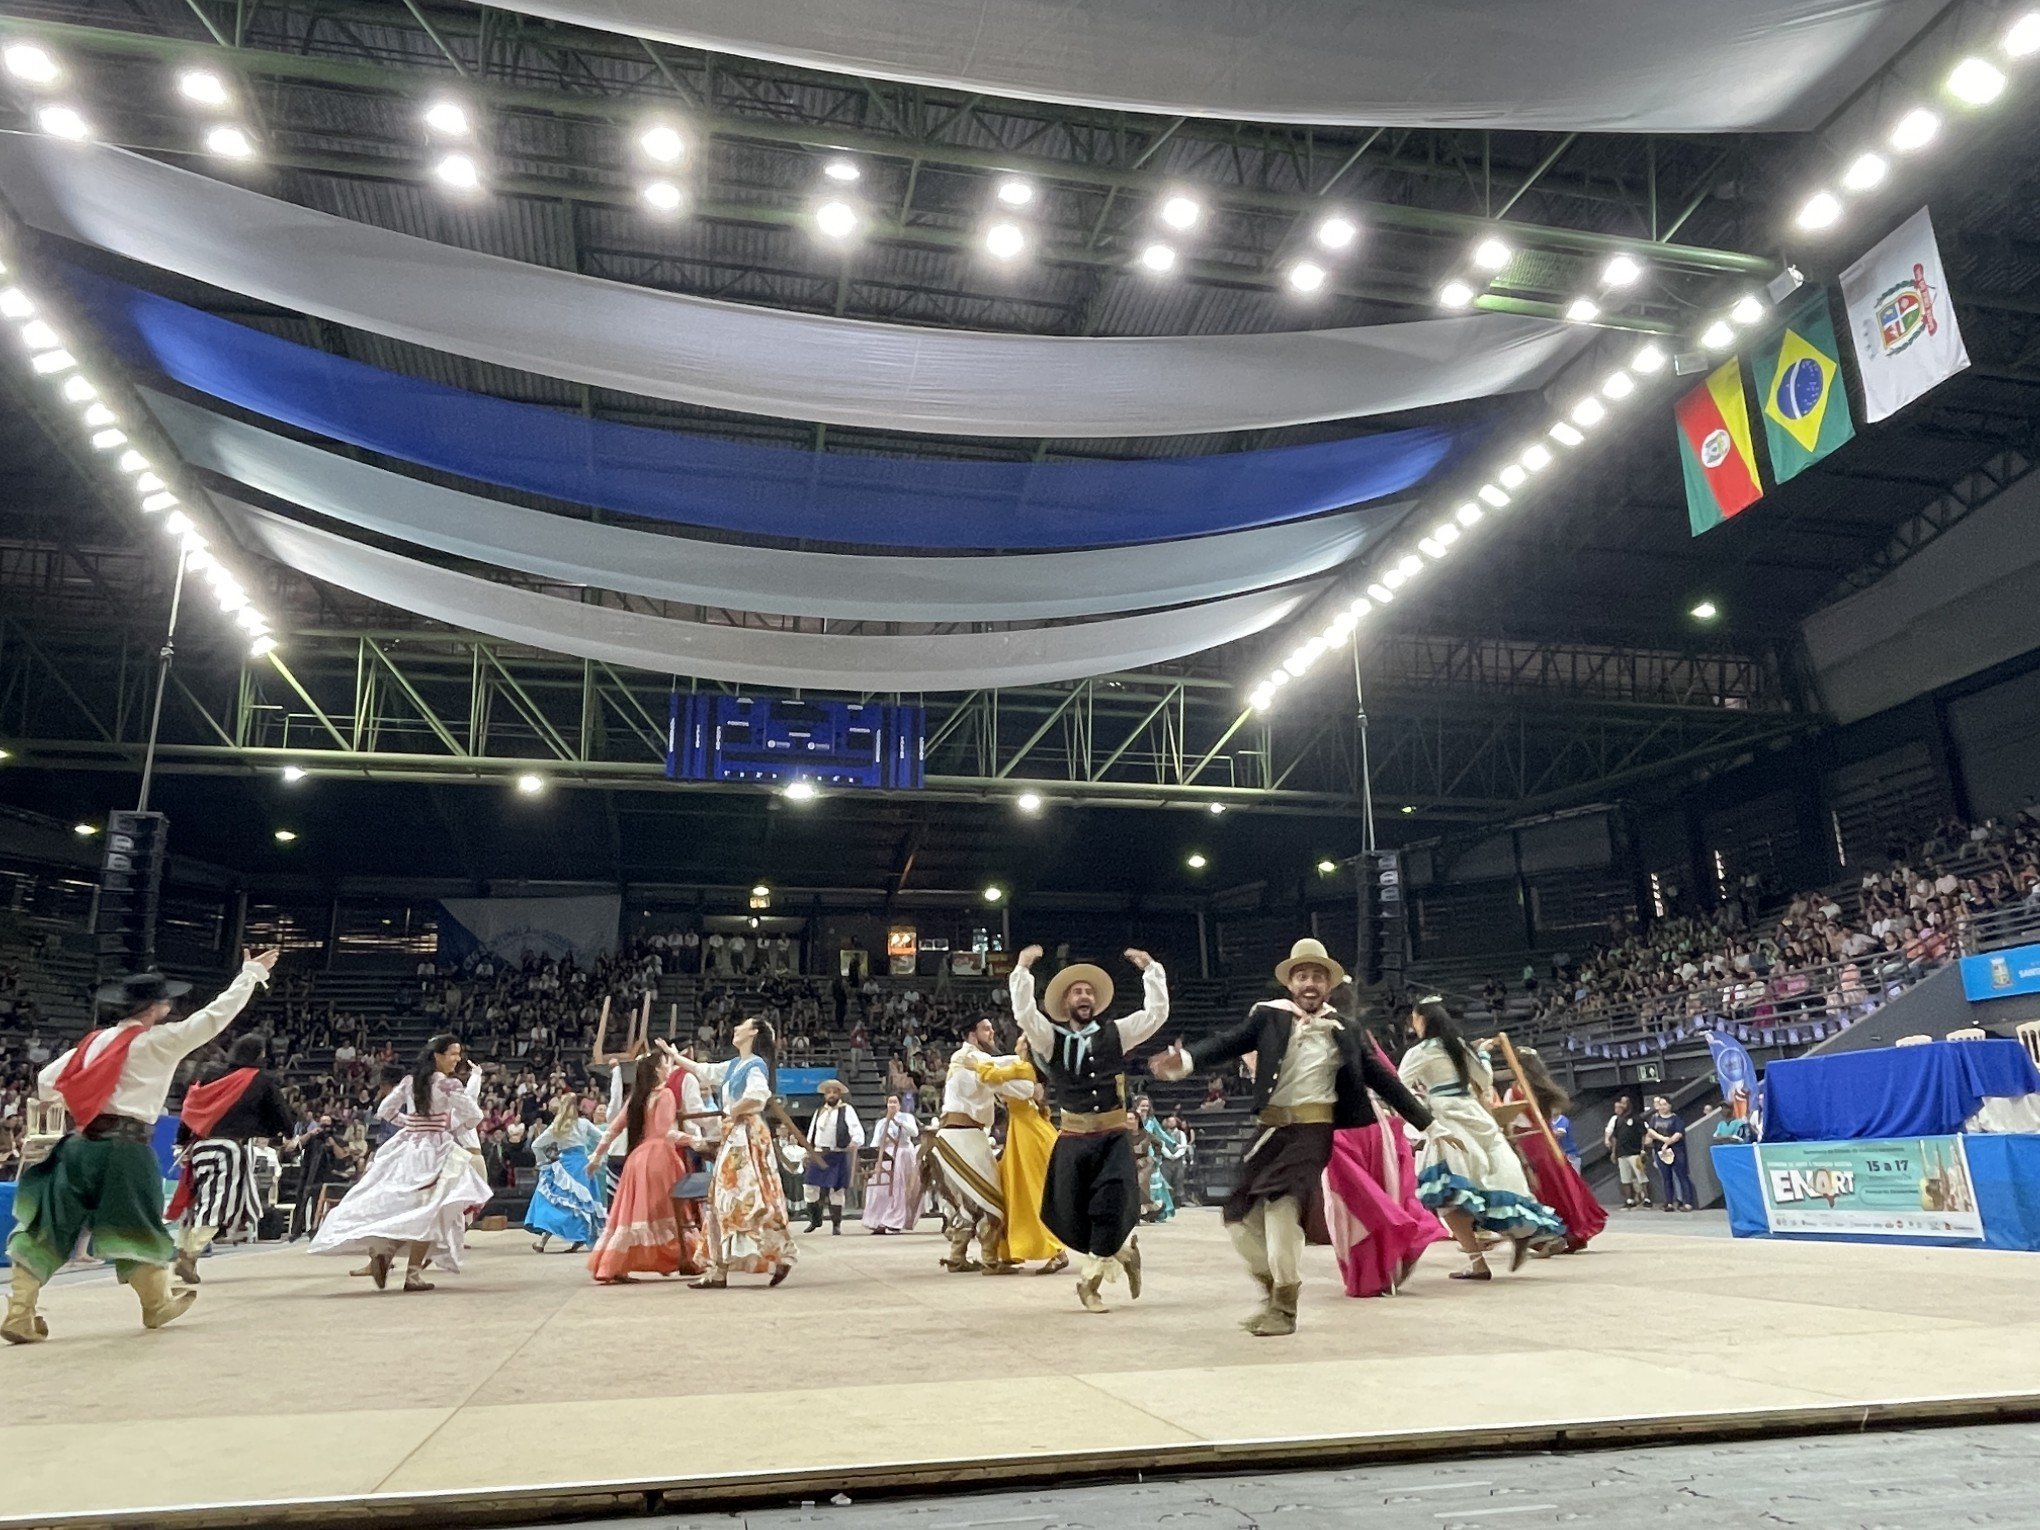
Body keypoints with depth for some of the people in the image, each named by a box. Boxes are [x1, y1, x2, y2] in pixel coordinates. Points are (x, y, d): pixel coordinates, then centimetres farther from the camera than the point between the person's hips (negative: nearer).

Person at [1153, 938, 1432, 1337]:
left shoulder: (1345, 1032, 7)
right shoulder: (1269, 1016, 4)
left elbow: (1382, 1078, 12)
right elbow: (1229, 1042, -9)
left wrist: (1426, 1123, 13)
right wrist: (1186, 1060, -29)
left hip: (1313, 1131, -3)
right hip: (1271, 1130, 3)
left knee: (1282, 1207, -21)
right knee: (1241, 1218, 3)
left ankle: (1284, 1308, -4)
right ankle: (1273, 1291, 29)